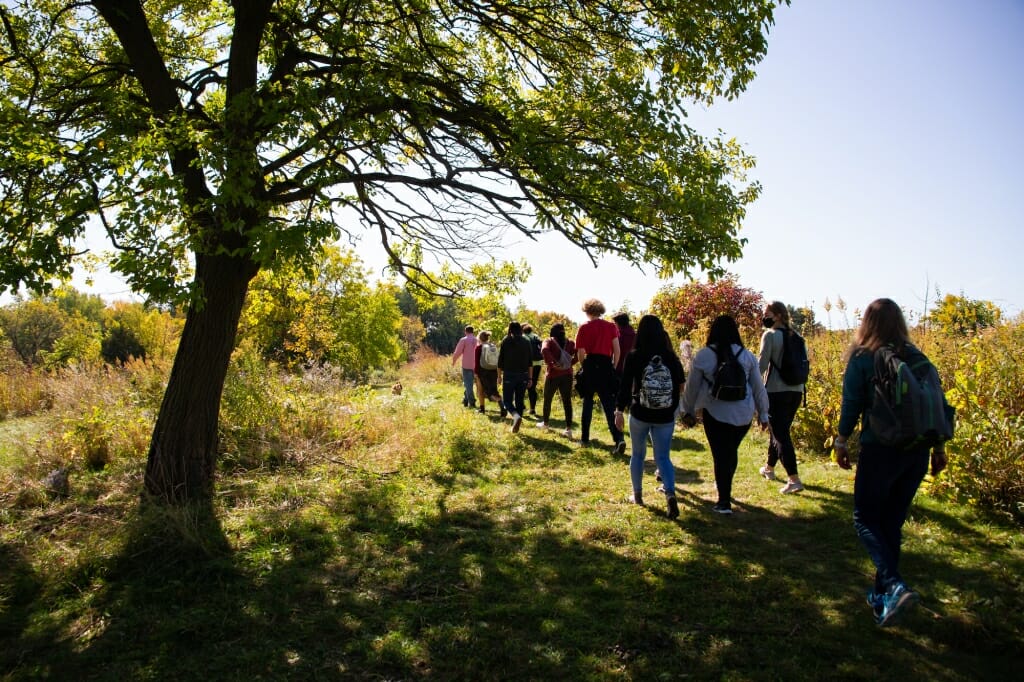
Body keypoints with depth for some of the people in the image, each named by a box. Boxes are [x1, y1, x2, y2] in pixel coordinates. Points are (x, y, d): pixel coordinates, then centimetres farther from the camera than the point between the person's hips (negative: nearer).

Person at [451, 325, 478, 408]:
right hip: (475, 366, 4)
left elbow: (458, 352, -5)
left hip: (466, 365, -4)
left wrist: (453, 361, 11)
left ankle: (472, 402, -6)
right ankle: (466, 400, 23)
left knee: (467, 384, 0)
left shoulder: (463, 340, -6)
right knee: (470, 383, 17)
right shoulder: (477, 340, 5)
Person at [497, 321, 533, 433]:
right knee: (520, 400, 11)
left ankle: (516, 416, -25)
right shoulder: (526, 342, 6)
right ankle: (516, 424, 11)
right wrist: (530, 378, 10)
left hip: (509, 374, -3)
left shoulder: (506, 341, -2)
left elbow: (500, 360, -3)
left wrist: (499, 376, 5)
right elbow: (530, 362, 5)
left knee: (507, 400, 3)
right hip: (523, 375, 3)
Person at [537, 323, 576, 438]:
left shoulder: (549, 341, 1)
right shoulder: (569, 343, 9)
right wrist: (570, 363, -1)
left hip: (553, 374, -2)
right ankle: (568, 429, -6)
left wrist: (552, 363, -18)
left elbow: (544, 351, -21)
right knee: (567, 401, 1)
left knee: (547, 399, 17)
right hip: (567, 374, 2)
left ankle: (545, 422, 32)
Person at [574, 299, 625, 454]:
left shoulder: (584, 327, 0)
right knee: (609, 404, 0)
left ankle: (585, 438, 18)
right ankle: (619, 438, -16)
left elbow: (581, 353, -2)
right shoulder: (611, 326, 6)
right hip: (606, 366, 1)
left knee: (587, 402, 13)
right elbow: (617, 349, 2)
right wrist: (614, 367, 12)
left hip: (590, 366, -1)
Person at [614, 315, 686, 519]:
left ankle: (637, 495, 26)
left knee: (638, 454, 17)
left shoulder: (634, 356, -10)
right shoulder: (671, 357, -3)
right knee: (663, 457, 8)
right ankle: (670, 495, -12)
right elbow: (680, 384, 3)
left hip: (639, 415, -1)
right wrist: (673, 408, 15)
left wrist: (619, 410, 1)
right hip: (665, 416, 1)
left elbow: (625, 385, -8)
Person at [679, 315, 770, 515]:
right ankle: (725, 489, 38)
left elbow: (692, 386, 0)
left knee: (720, 455, 4)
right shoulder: (747, 356, 1)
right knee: (732, 451, 20)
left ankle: (724, 501, 4)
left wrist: (688, 411, 12)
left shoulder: (704, 355, -6)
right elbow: (758, 387, 7)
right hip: (743, 414, 3)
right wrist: (763, 414, 17)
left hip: (716, 413, -3)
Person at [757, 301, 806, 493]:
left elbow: (761, 365, -12)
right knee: (780, 430, 20)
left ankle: (794, 480, -10)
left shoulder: (770, 335, -10)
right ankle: (769, 468, 36)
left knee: (781, 434, -4)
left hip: (777, 391, -7)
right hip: (796, 391, 7)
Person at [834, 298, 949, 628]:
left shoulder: (862, 357, -7)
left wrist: (841, 442, 2)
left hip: (880, 449, -5)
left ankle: (894, 586, -15)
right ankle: (882, 597, 24)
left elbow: (851, 404, -8)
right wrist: (939, 447, 14)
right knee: (893, 522, 16)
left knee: (866, 518, 6)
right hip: (917, 451, 5)